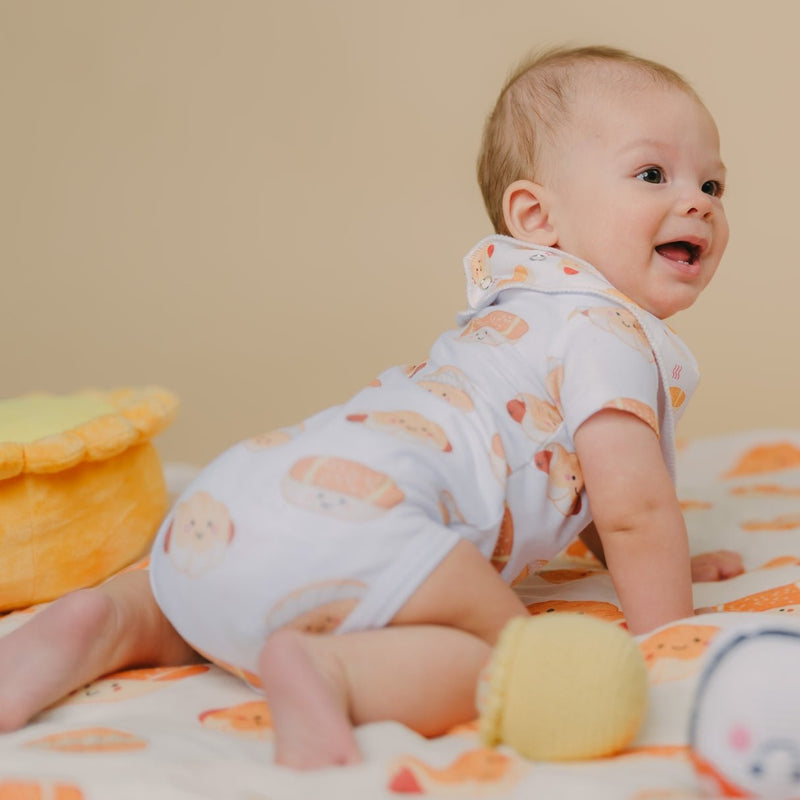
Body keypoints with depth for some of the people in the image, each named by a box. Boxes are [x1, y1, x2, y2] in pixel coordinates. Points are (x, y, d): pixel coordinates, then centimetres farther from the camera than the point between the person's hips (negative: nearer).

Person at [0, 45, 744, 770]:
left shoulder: (523, 316, 33)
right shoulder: (611, 329, 2)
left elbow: (589, 485, 46)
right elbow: (633, 505, -6)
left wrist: (661, 559, 49)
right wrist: (667, 641, 7)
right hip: (353, 512, -9)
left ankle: (112, 622, 10)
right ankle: (330, 671, -30)